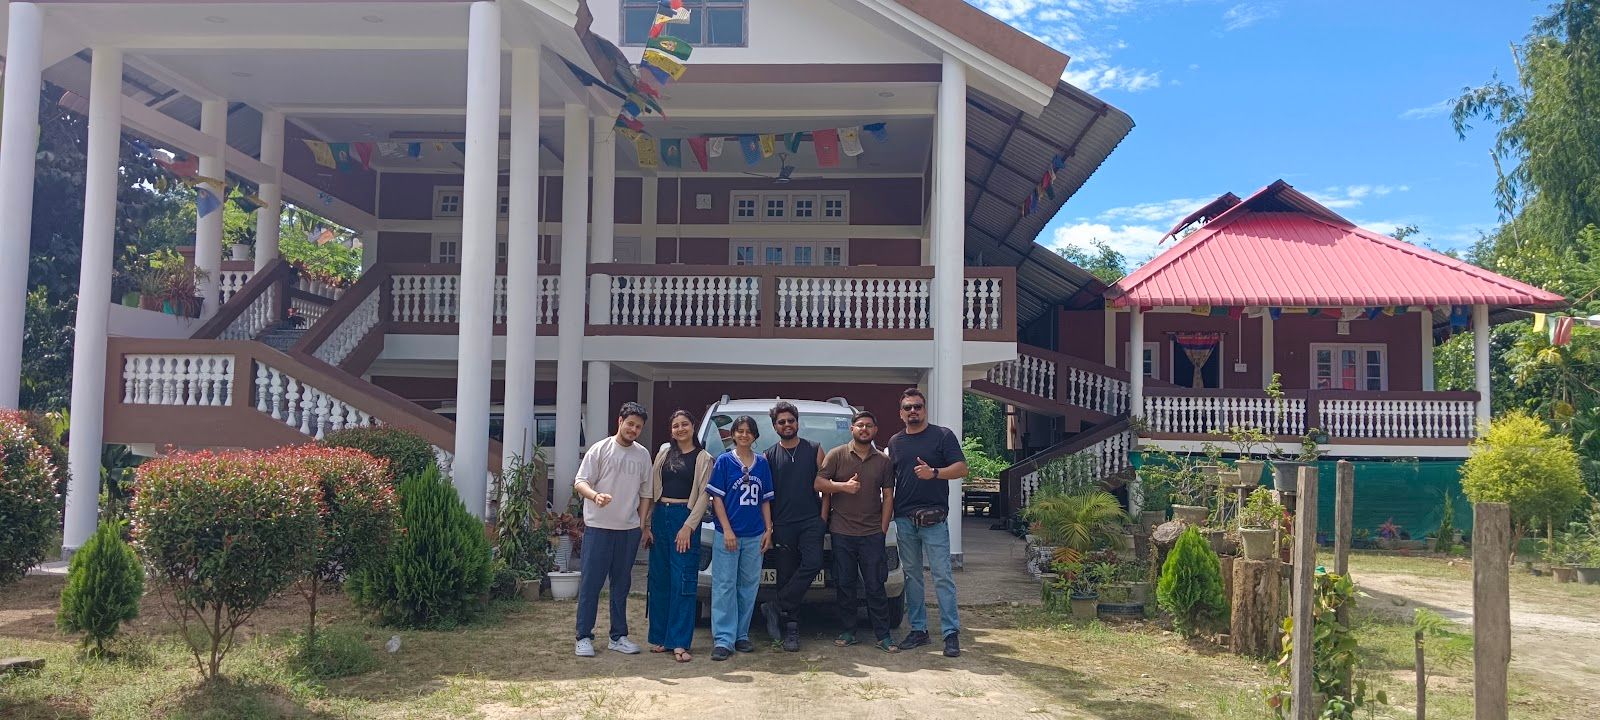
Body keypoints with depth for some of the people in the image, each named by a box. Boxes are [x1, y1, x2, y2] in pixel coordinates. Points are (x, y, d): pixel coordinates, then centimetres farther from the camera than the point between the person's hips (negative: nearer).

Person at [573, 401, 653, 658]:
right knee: (591, 582, -2)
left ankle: (619, 636, 19)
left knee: (621, 584, 11)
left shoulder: (643, 455, 9)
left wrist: (643, 523, 8)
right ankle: (584, 637, 5)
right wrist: (595, 495, -28)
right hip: (598, 526, -4)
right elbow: (580, 482, -8)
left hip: (629, 529, 4)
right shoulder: (600, 449, -3)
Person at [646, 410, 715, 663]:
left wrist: (688, 527, -12)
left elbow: (703, 496, -4)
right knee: (659, 579, 7)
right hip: (660, 516, 4)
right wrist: (647, 523, 5)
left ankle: (679, 643, -5)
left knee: (683, 582, -6)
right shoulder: (663, 454, 13)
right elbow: (652, 489, 12)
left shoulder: (703, 459, 2)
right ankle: (660, 637, 16)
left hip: (685, 518, -4)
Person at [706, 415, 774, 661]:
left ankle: (741, 635, 19)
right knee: (725, 585, -4)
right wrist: (727, 530, -12)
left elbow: (765, 500, 13)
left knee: (748, 586, 9)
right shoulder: (724, 461, -1)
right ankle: (723, 639, -3)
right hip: (728, 533, -4)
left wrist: (768, 529, 6)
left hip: (755, 535, 4)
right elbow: (717, 498, -4)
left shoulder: (762, 463, 9)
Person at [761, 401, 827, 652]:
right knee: (786, 575, 1)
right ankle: (791, 628, 8)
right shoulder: (769, 456, 10)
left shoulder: (814, 450, 10)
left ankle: (777, 608, -11)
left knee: (812, 563, -21)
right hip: (782, 524, 1)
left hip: (811, 520, 0)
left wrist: (823, 515, -2)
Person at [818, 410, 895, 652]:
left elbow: (888, 497, 9)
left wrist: (883, 530, 3)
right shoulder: (836, 455, 4)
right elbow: (819, 483, 1)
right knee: (845, 584, 5)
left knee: (875, 586, 1)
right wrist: (843, 486, -14)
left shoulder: (883, 461, 10)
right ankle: (848, 632, 16)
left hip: (872, 534, 1)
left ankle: (882, 635, 7)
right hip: (842, 532, 0)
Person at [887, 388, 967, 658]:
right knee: (912, 576, 10)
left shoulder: (943, 435, 1)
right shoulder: (894, 442, 15)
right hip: (904, 519, 5)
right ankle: (918, 630, 18)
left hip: (933, 518, -5)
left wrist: (934, 473, -21)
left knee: (942, 575, -6)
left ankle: (951, 633, -3)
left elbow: (962, 468, -5)